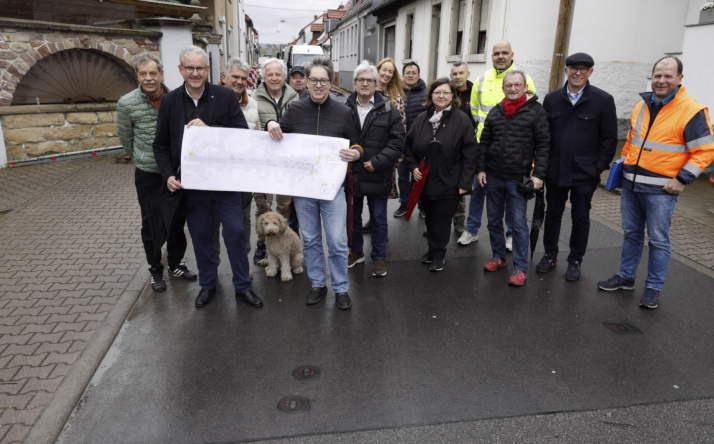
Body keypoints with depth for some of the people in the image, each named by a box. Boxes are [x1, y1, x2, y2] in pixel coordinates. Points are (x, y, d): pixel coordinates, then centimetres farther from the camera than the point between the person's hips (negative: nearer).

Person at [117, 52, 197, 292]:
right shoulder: (127, 104, -11)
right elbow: (125, 138, 4)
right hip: (148, 175, -2)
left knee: (178, 220, 13)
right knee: (152, 225, 8)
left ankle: (176, 264, 31)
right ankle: (156, 270, 24)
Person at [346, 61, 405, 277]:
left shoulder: (389, 111, -2)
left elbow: (397, 142, -6)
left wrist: (377, 162, -15)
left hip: (377, 176, -1)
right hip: (351, 174, 2)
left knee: (379, 219, 10)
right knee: (353, 217, 17)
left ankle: (379, 257, 25)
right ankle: (356, 251, 36)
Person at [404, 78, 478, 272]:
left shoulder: (462, 120, -8)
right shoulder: (422, 118, 4)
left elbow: (469, 154, -9)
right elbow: (409, 145, 12)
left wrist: (465, 182, -12)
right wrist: (413, 167, -2)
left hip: (449, 183, -4)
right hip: (424, 181, 4)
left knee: (441, 220, 4)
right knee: (429, 219, 16)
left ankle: (438, 254, 21)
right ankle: (433, 250, 34)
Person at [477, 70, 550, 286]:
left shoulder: (536, 111, -4)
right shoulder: (495, 112, 8)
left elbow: (543, 145, -6)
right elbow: (484, 143, 11)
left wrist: (539, 174, -12)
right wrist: (481, 168, 4)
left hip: (518, 178, -5)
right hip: (493, 176, 5)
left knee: (519, 224, -1)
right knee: (494, 220, 13)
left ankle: (521, 268, 8)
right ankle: (499, 257, 30)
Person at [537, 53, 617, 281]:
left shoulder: (603, 100, -5)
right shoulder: (551, 99, 4)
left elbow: (609, 138, -4)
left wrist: (599, 167, -8)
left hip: (585, 173, -2)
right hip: (555, 171, 2)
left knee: (580, 218, 9)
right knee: (553, 214, 13)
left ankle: (575, 261, 23)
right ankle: (550, 255, 28)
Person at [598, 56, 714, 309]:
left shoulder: (692, 111, -10)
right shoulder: (641, 106, 10)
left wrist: (682, 179, -14)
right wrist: (622, 164, 14)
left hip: (661, 189, -6)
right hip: (631, 184, 6)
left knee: (658, 240, 3)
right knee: (631, 234, 16)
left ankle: (653, 288, 15)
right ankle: (626, 277, 28)